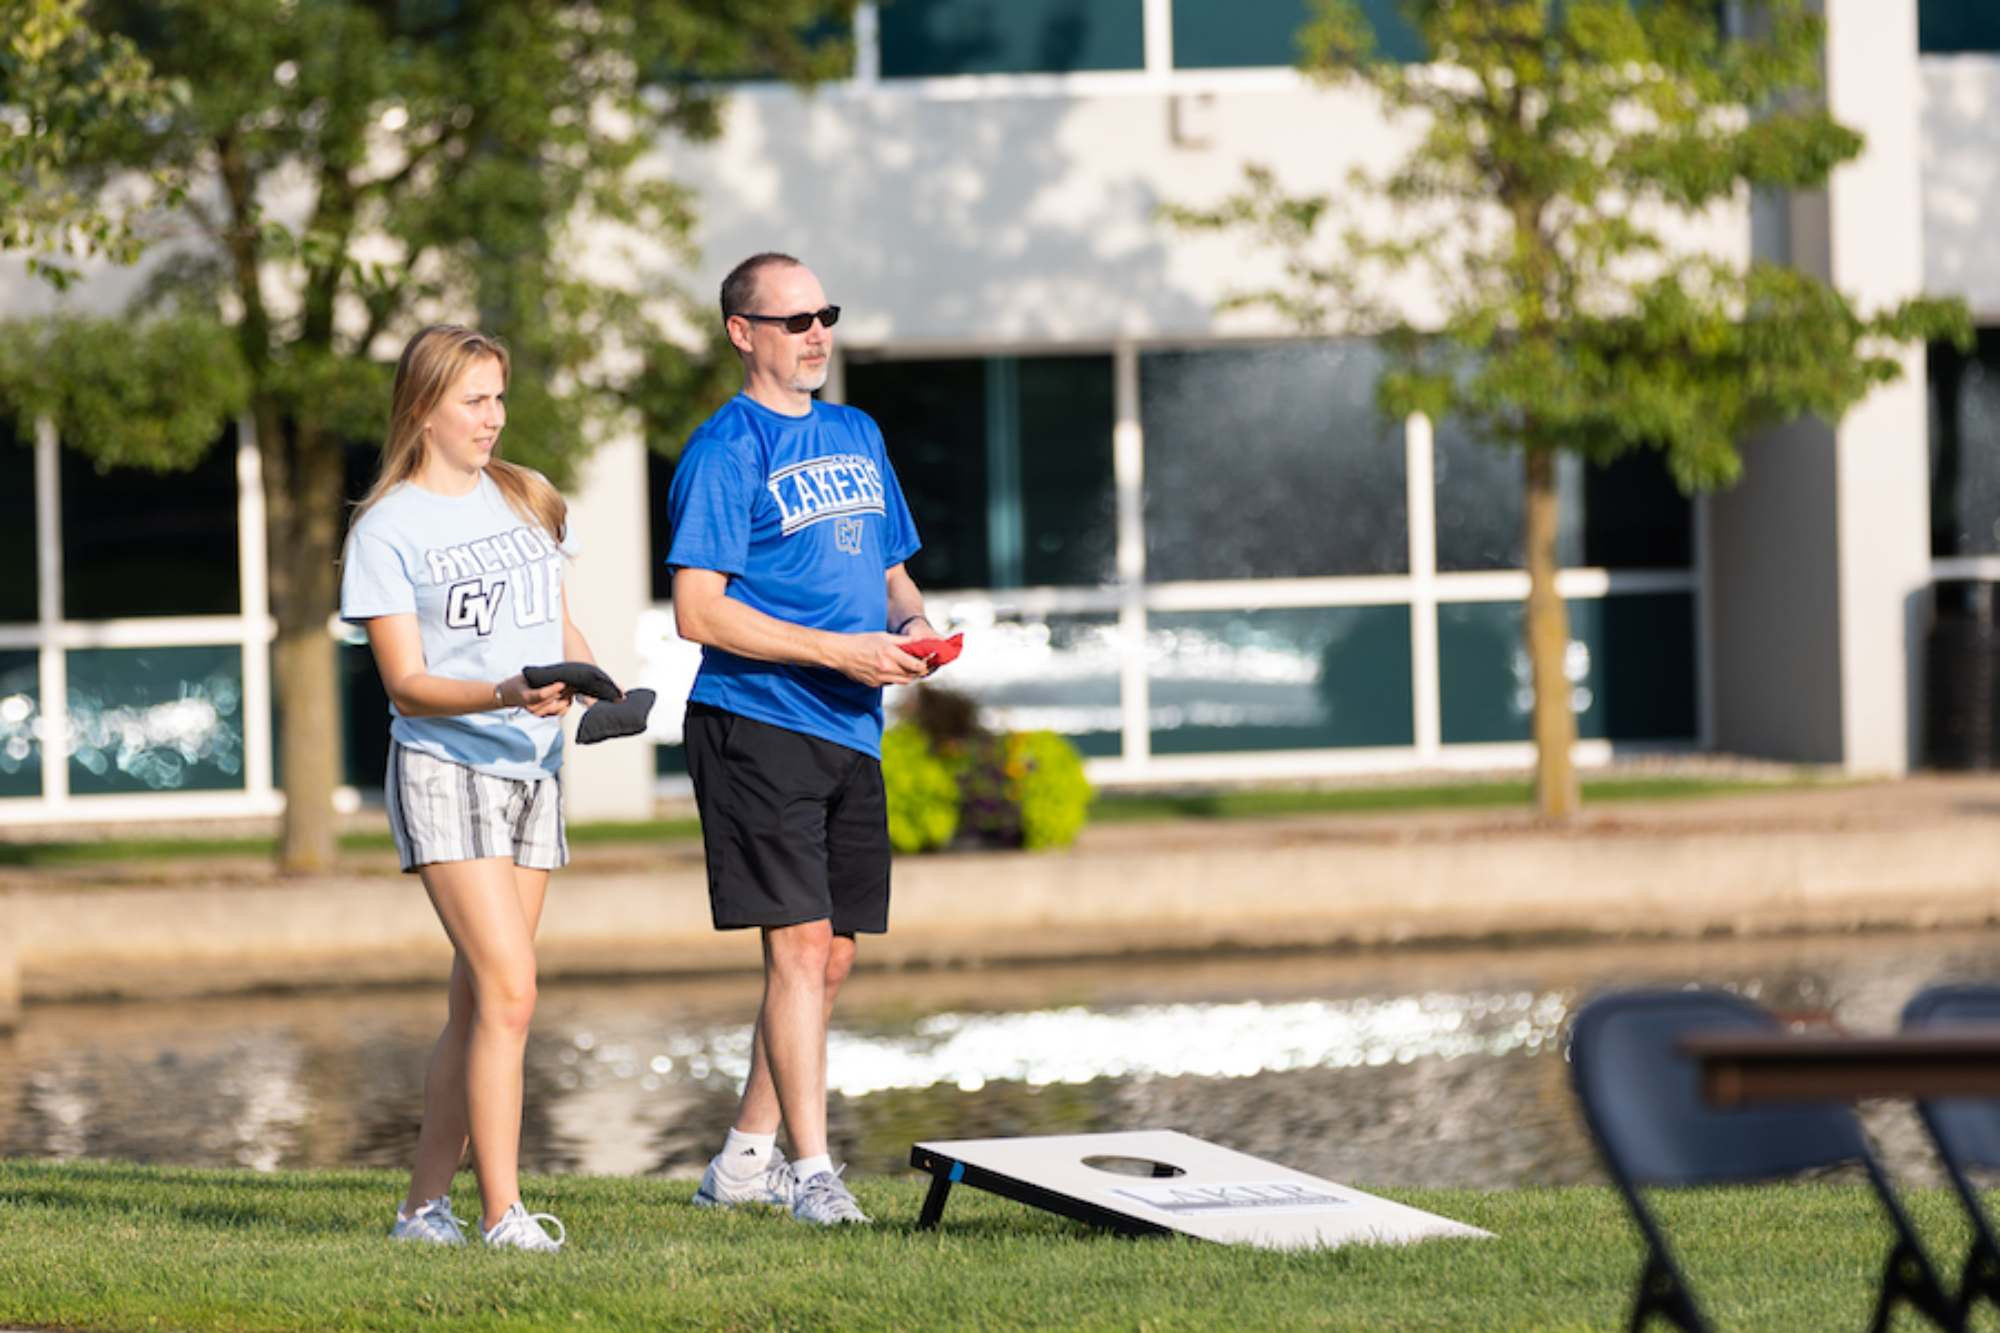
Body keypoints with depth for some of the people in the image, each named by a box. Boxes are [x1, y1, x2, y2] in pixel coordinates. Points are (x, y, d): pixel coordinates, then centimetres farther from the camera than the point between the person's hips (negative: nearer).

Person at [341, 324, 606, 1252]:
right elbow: (406, 684, -10)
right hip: (442, 768, -6)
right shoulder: (387, 530, -6)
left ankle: (425, 1203, 12)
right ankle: (502, 1214, -14)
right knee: (509, 992, -16)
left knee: (478, 1002, 6)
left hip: (532, 769, 6)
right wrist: (505, 697, -26)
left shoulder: (523, 500, 12)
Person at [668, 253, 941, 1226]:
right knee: (799, 943, -12)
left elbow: (892, 569, 25)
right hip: (756, 722, -8)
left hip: (850, 731, 8)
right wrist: (836, 651, -19)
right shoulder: (725, 450, -7)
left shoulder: (856, 436, 17)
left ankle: (743, 1161, 20)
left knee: (833, 954, 9)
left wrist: (911, 620, 1)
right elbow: (699, 610, -14)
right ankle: (810, 1171, -10)